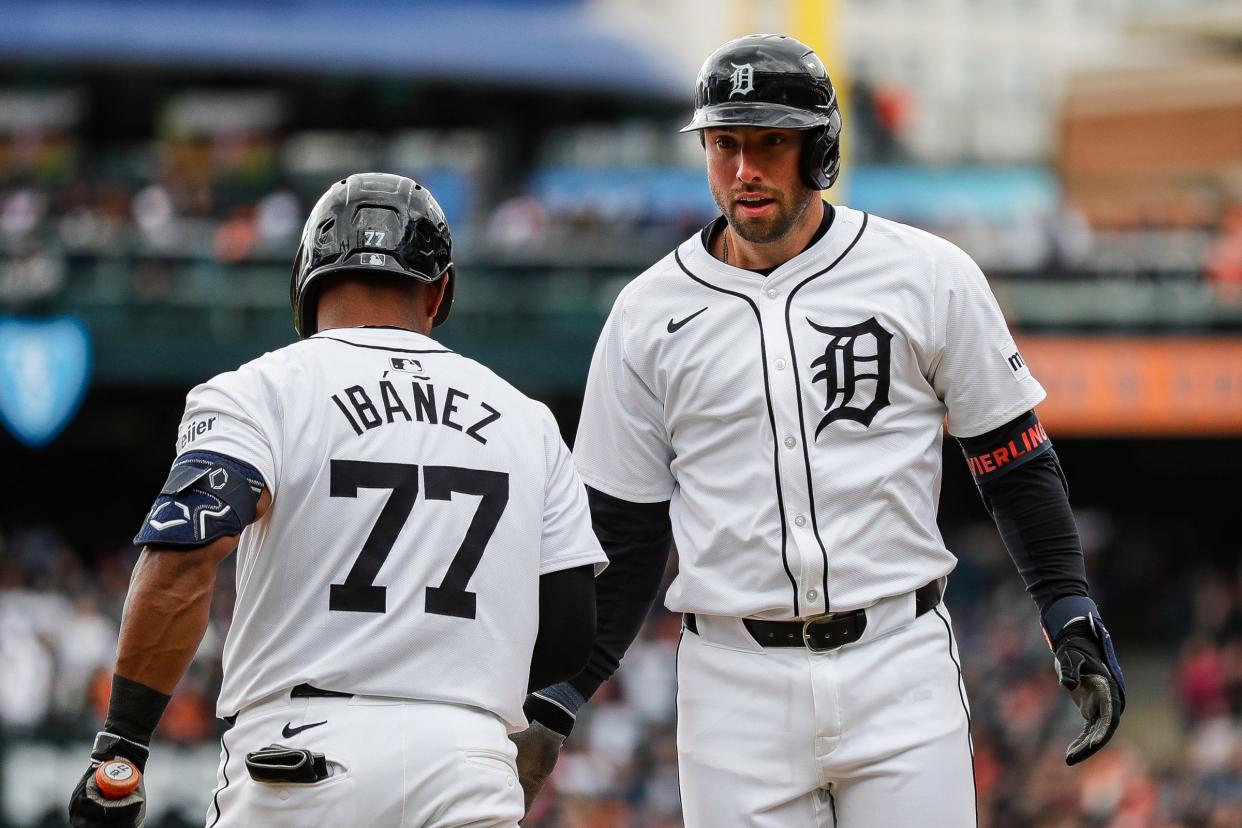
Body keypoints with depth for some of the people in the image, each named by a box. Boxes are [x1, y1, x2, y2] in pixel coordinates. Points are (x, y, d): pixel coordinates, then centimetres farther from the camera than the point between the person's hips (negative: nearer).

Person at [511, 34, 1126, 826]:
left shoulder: (928, 277, 0)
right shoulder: (650, 314, 4)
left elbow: (1015, 459, 7)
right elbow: (621, 535, 9)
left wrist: (1073, 616, -2)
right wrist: (558, 701, 3)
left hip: (900, 669, -1)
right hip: (736, 686, 1)